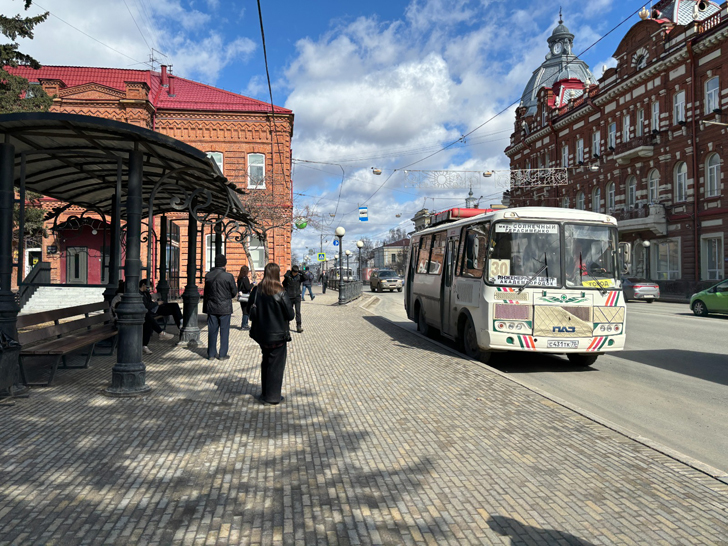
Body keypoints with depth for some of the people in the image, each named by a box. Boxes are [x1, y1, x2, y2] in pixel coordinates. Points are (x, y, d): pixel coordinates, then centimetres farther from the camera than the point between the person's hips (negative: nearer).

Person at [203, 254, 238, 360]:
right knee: (224, 331, 6)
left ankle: (211, 353, 17)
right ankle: (223, 354, 9)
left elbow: (206, 291, 6)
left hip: (211, 307, 4)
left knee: (212, 331, 10)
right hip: (225, 308, -3)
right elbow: (234, 292, -4)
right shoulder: (229, 276, -13)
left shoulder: (208, 276, -2)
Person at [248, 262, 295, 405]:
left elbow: (250, 310, 4)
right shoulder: (281, 292, -18)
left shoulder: (256, 291, -3)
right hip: (278, 334, -5)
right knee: (276, 364, 6)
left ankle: (265, 393, 28)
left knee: (266, 362, 20)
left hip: (261, 334, 5)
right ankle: (273, 397, 12)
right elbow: (290, 315, -14)